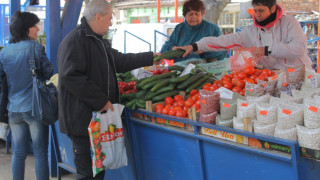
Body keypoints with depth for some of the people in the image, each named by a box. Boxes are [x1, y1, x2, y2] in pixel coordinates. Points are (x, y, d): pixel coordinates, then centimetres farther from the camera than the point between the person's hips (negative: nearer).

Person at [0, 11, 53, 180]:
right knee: (40, 153, 4)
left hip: (14, 109, 5)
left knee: (18, 153, 13)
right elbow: (48, 73, -4)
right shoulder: (36, 48, -10)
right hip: (35, 108, -5)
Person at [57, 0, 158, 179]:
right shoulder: (75, 40, -15)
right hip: (83, 121, -10)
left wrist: (151, 57, 31)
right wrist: (101, 101, -21)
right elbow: (70, 77, -24)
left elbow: (120, 61, 30)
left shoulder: (100, 41, 18)